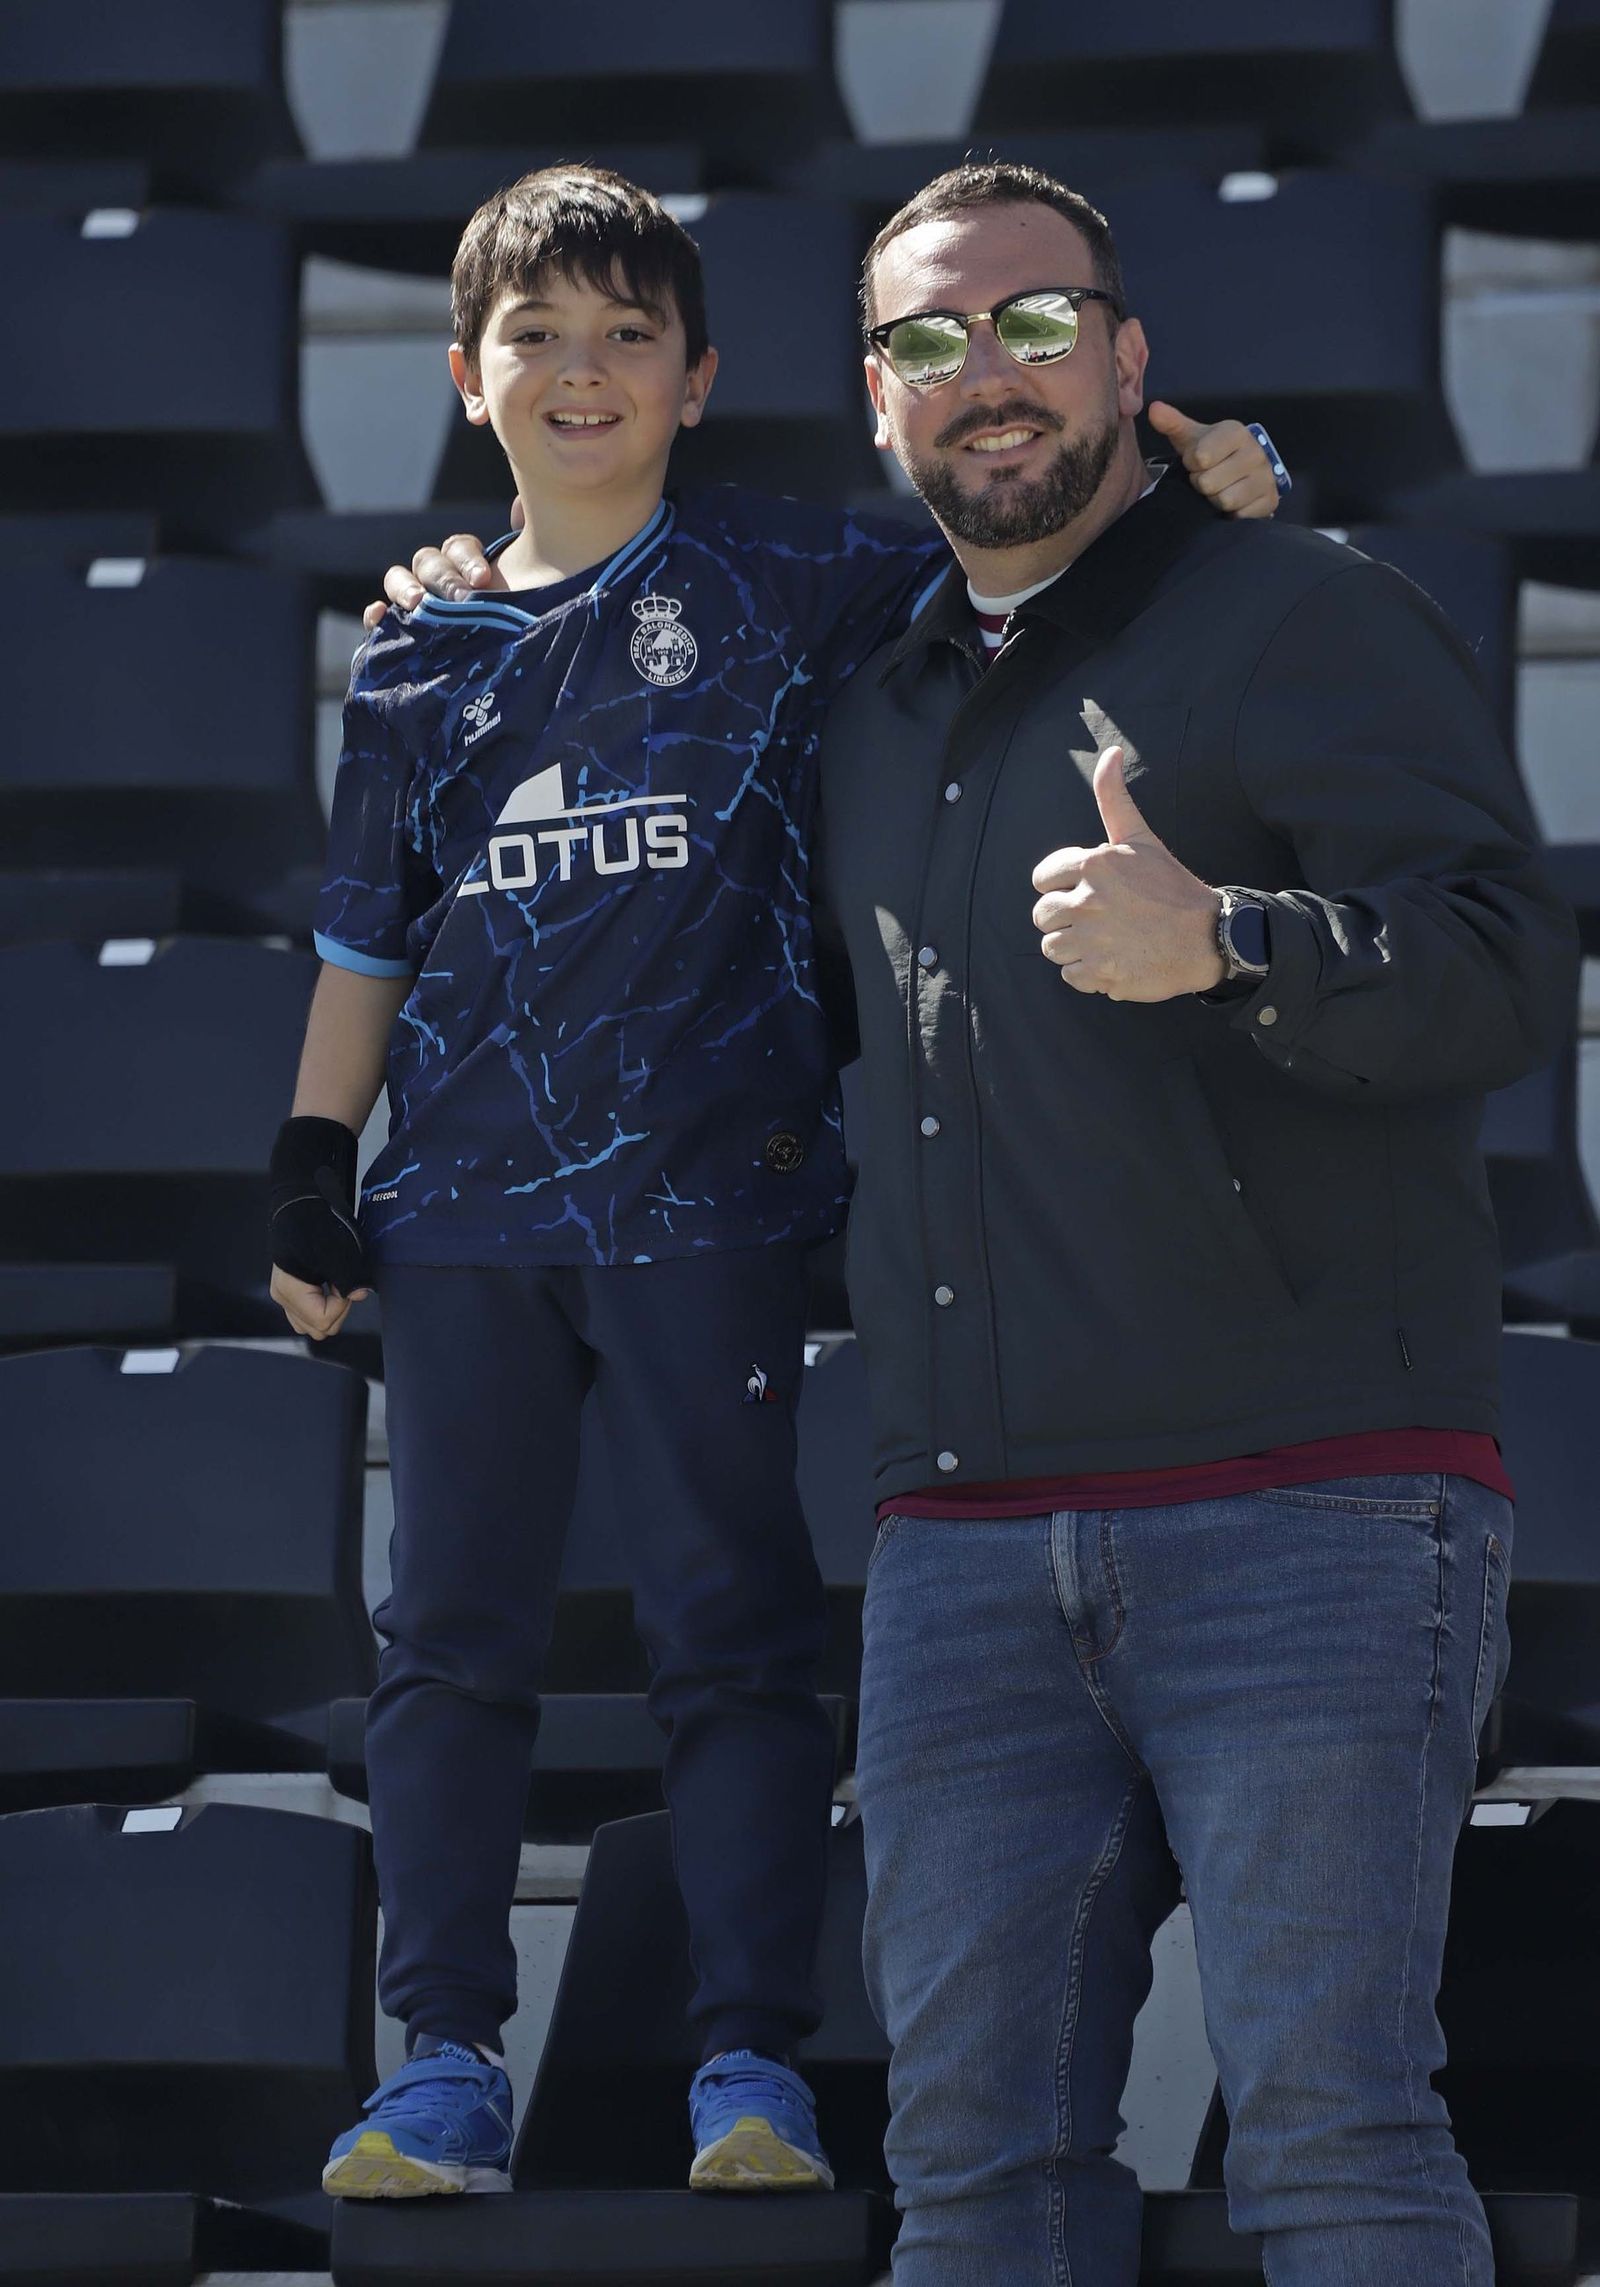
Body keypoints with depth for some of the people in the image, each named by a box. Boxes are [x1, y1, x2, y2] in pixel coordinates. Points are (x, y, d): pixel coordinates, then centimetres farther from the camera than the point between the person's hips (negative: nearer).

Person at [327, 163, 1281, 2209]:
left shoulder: (780, 585, 3)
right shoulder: (423, 656, 11)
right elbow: (366, 940, 17)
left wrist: (1195, 479, -17)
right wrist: (309, 1172, 14)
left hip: (704, 1195, -3)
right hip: (465, 1198, 3)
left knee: (730, 1631, 0)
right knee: (452, 1631, 4)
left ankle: (751, 2061, 4)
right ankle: (445, 2060, 9)